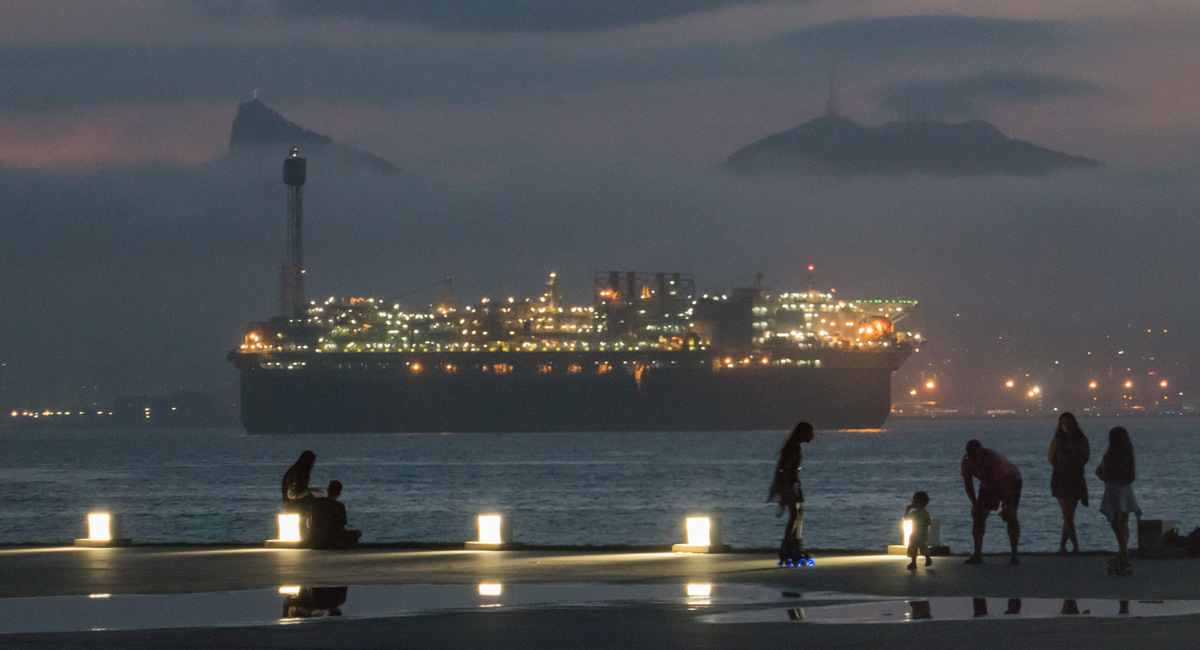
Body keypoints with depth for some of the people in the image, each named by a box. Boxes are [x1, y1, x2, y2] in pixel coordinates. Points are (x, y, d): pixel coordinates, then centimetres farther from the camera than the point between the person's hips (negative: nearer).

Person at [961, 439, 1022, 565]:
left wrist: (1006, 508, -37)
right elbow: (968, 482, -10)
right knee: (978, 516, -6)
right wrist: (974, 503, -18)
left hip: (1010, 480, -6)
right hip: (989, 484, 6)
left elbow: (1004, 482, -36)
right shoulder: (967, 461, -20)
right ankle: (977, 555, -3)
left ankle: (1014, 555, -13)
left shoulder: (994, 459, -38)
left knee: (1011, 516, -19)